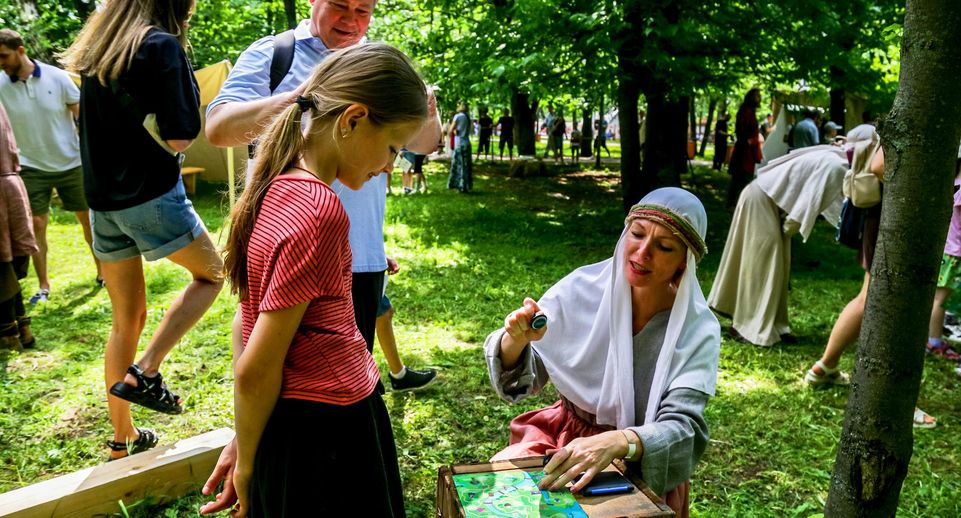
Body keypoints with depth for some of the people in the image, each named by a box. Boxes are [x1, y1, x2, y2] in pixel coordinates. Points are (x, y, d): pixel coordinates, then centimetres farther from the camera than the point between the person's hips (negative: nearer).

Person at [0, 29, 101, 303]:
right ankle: (43, 285, 10)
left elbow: (82, 116, -3)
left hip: (72, 164, 0)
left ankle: (103, 270, 25)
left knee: (88, 218, 9)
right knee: (36, 225, 0)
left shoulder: (57, 77, -10)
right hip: (32, 168, 1)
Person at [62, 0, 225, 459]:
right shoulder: (162, 46, -12)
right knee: (211, 274, 17)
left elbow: (94, 124, 18)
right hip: (152, 196, -7)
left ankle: (122, 438, 26)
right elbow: (179, 137, -15)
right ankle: (144, 373, 2)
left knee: (126, 320, 16)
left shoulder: (95, 47, 11)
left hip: (102, 202, 7)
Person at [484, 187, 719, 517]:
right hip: (563, 433, 2)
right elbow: (519, 379, -7)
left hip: (643, 466, -1)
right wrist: (517, 340, -32)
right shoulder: (582, 287, -12)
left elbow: (681, 428, -21)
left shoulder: (697, 331, -15)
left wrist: (619, 442, -43)